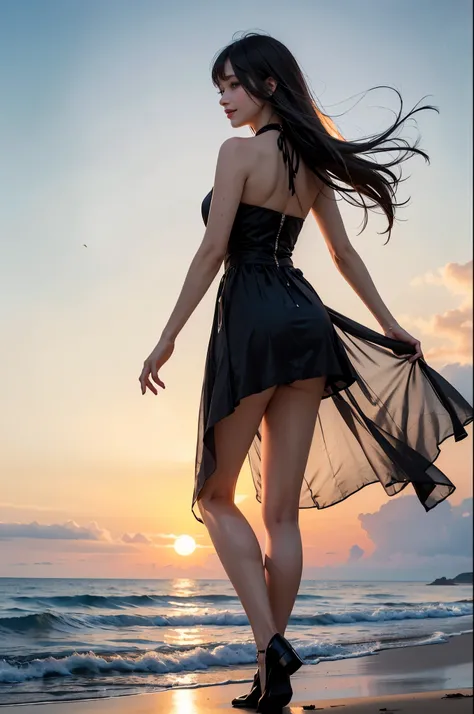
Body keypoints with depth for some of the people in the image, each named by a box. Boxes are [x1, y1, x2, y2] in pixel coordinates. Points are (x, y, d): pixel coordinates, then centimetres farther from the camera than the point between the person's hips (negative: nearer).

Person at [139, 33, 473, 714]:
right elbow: (345, 254, 20)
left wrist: (167, 338, -8)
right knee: (282, 510, 8)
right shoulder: (312, 162, 17)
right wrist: (391, 325, 25)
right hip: (308, 319, 7)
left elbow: (213, 250, -11)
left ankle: (271, 643, -5)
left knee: (216, 496, 8)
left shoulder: (239, 151, -5)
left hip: (252, 319, -7)